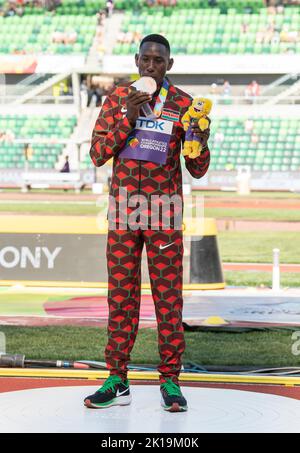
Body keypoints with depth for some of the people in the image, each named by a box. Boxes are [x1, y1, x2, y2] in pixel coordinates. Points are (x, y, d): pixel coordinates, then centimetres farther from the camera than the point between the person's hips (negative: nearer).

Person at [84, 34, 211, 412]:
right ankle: (117, 381, 7)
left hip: (165, 216, -1)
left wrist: (201, 140, -20)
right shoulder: (118, 98, 3)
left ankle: (170, 381, 4)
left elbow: (198, 171, 2)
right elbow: (97, 154, -3)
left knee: (168, 298, -1)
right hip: (123, 211, 1)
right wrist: (128, 118, -15)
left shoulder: (183, 105, 0)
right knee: (121, 296, 3)